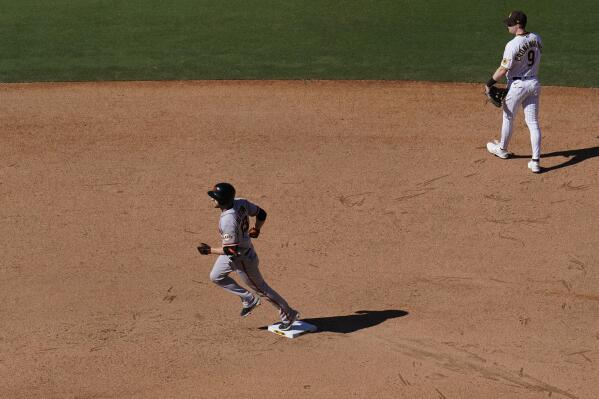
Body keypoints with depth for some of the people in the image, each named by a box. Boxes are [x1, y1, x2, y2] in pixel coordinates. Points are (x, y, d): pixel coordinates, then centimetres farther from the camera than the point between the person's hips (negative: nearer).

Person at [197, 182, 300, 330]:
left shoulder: (228, 221, -38)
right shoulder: (240, 202, -15)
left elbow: (232, 250, -33)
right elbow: (261, 213, -1)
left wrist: (210, 250, -24)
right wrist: (256, 230, 17)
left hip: (242, 258, -9)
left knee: (260, 287, 10)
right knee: (216, 276, 24)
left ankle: (288, 315, 28)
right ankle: (249, 299, 33)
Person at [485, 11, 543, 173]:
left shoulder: (513, 45, -21)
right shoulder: (537, 39, 0)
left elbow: (503, 70, -18)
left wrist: (489, 84, -7)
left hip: (517, 85, -6)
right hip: (534, 83, 6)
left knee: (508, 117, 17)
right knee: (533, 122, 5)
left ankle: (502, 149, 38)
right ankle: (536, 161, -1)